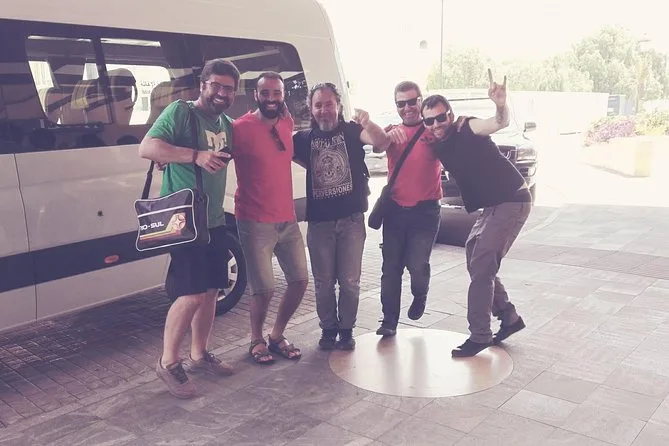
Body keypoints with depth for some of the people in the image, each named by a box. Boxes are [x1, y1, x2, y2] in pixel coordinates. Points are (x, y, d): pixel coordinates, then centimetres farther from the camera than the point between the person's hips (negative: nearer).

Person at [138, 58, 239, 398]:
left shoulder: (227, 124, 14)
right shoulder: (180, 111, -9)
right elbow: (147, 148, -21)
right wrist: (196, 155, -28)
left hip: (214, 220, 8)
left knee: (210, 290, 12)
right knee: (191, 294, -10)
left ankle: (198, 355, 28)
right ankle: (168, 362, 8)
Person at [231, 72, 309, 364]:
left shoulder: (287, 124, 8)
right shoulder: (241, 128, -12)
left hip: (287, 220, 7)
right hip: (255, 224, -6)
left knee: (300, 280, 10)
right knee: (264, 289, -4)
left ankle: (277, 336, 30)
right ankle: (256, 340, 24)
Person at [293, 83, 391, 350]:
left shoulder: (352, 131, -1)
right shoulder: (304, 138, 6)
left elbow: (382, 142, -18)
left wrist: (367, 123, -36)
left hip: (351, 219, -2)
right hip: (319, 221, 2)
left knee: (350, 280, 5)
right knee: (323, 282, 9)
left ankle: (346, 329, 21)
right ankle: (328, 329, 24)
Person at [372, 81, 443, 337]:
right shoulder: (392, 131, 8)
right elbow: (377, 147, -11)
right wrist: (388, 136, -34)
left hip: (425, 211, -3)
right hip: (395, 209, 3)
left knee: (417, 264, -8)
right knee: (391, 267, 3)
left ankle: (420, 296, 25)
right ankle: (389, 321, 13)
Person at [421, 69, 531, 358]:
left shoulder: (466, 128, -16)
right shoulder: (438, 144, 6)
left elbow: (501, 123, -36)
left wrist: (501, 105, -56)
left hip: (512, 201, -9)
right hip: (492, 206, 9)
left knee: (480, 266, -10)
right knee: (475, 259, 15)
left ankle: (479, 335, -2)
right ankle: (508, 317, 28)